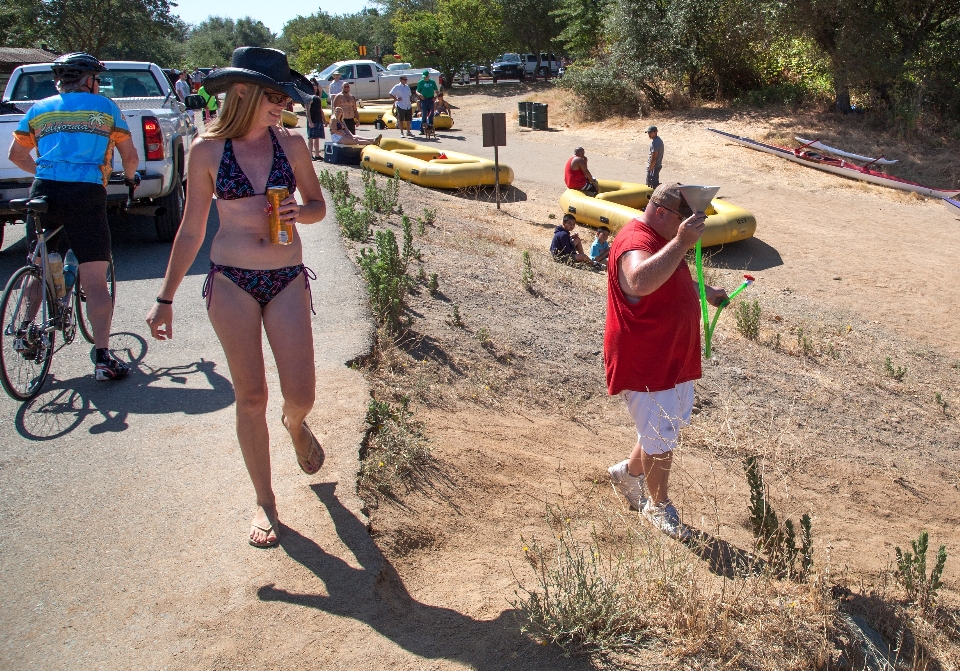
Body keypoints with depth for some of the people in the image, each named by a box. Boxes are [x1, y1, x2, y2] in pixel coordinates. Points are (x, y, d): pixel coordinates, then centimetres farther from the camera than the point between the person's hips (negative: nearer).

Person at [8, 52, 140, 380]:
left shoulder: (39, 109, 17)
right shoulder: (105, 107, 10)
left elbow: (16, 154, 21)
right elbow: (130, 156, 13)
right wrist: (130, 176, 34)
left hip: (44, 192, 3)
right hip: (86, 194, -3)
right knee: (95, 282, -5)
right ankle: (102, 357, -11)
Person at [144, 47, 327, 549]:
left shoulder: (291, 143, 1)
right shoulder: (207, 151, -2)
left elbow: (318, 206, 12)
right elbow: (191, 230, 4)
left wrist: (299, 212, -13)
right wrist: (165, 298, 4)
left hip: (287, 280, 1)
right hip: (231, 282, -1)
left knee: (300, 393, -2)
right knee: (250, 396, 4)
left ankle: (295, 425, 38)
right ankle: (265, 502, 20)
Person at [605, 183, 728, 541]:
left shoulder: (663, 240, 10)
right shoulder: (635, 243, -25)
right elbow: (641, 282, -49)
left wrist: (706, 292, 23)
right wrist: (681, 243, -50)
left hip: (674, 358, 10)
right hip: (645, 364, -10)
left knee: (664, 429, 24)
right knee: (661, 442, 4)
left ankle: (629, 472, 45)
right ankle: (658, 506, 26)